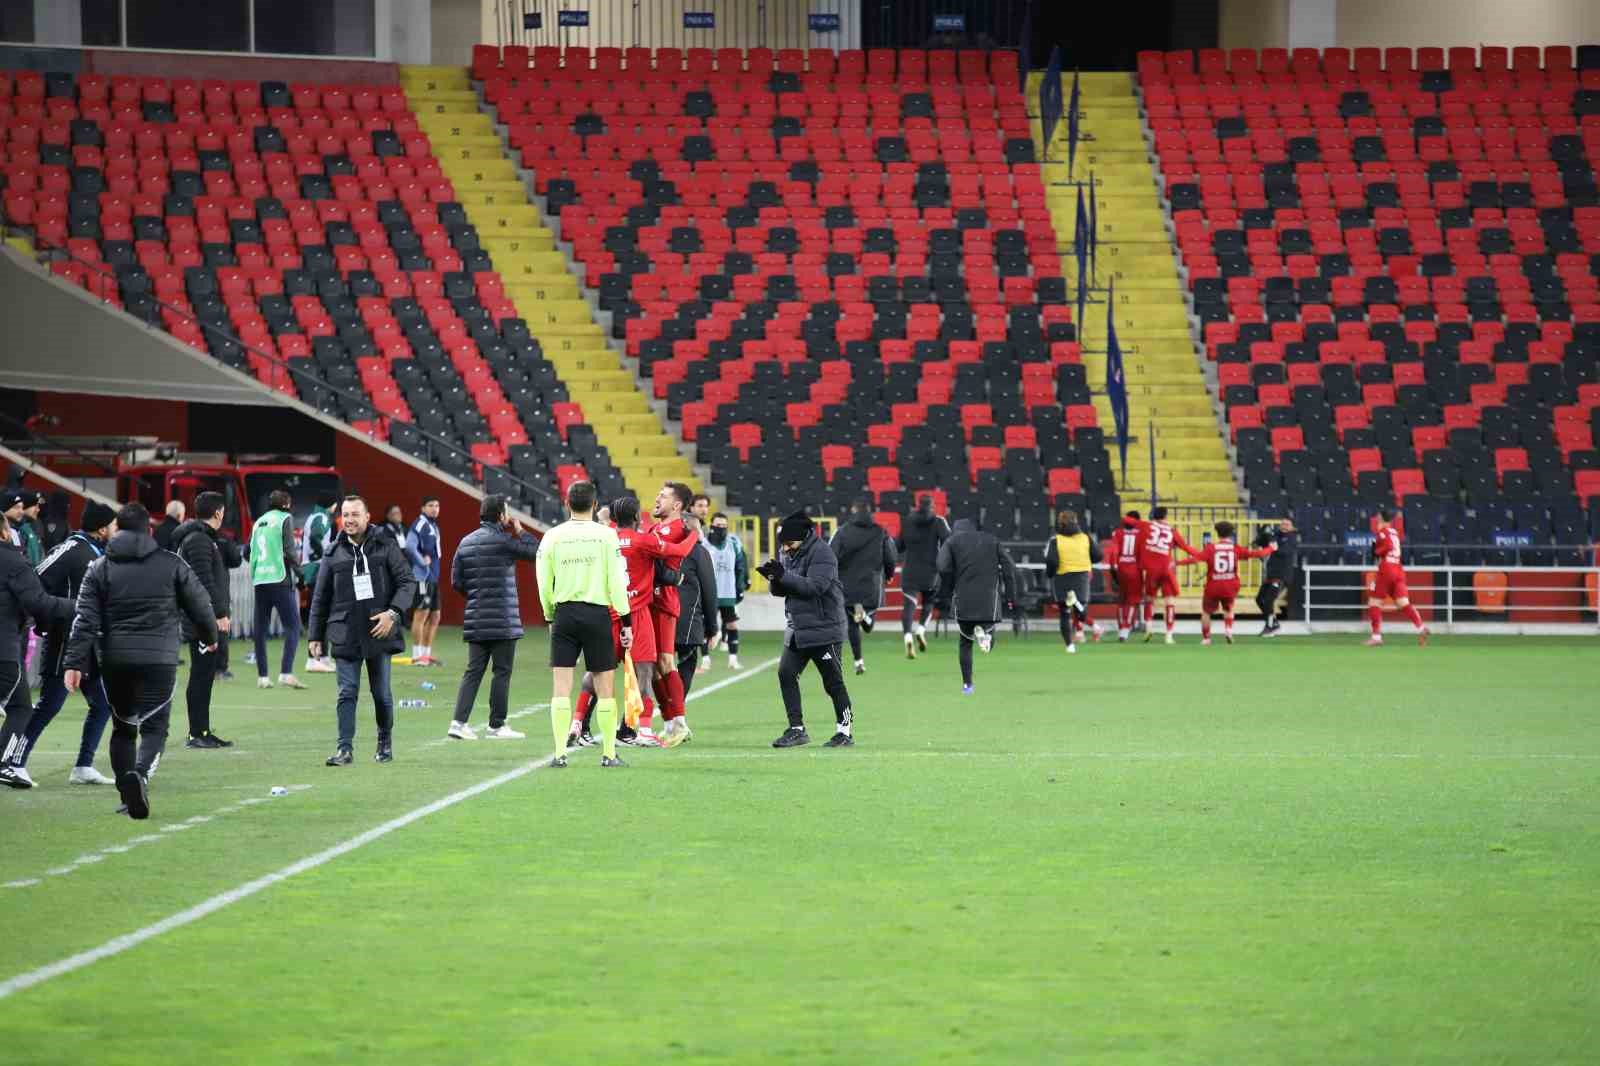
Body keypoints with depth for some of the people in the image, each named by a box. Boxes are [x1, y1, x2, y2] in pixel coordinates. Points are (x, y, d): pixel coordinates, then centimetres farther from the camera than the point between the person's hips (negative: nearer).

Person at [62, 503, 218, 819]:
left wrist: (75, 663, -4)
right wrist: (210, 637, 28)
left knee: (122, 727, 17)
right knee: (154, 726, -2)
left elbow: (85, 620, -2)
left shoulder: (100, 568, 5)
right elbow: (200, 604, 9)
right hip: (158, 659, -2)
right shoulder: (172, 565, 2)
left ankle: (127, 795, 16)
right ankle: (140, 773, -30)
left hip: (113, 660, 2)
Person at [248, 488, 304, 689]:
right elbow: (289, 550, -10)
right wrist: (299, 573, 0)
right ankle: (286, 673, -19)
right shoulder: (285, 518, -1)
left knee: (261, 628, 9)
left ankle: (262, 676, 8)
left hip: (259, 580, 6)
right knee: (292, 626, -5)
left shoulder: (259, 522, 16)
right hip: (280, 580, -6)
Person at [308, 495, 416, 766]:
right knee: (347, 692, -6)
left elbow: (407, 582, 1)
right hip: (345, 634, 1)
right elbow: (320, 598, 12)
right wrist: (315, 636, 9)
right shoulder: (333, 553, 7)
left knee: (382, 693, 8)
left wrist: (393, 612, -14)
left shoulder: (385, 546, 1)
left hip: (379, 632, -1)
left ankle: (385, 743, 25)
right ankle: (345, 748, -7)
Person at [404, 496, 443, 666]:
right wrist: (422, 562, -16)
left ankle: (427, 654, 20)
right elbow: (410, 546, -24)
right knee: (421, 614, -8)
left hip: (433, 577, 10)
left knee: (434, 616, 13)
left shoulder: (433, 525, 17)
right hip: (423, 576, -10)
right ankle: (417, 656, -6)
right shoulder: (420, 524, -12)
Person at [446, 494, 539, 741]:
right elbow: (536, 551, -6)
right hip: (502, 620, -6)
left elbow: (456, 582, 9)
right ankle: (497, 725, 5)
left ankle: (459, 721, -2)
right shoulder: (502, 541, -12)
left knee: (473, 672, 8)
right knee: (502, 672, 2)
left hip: (475, 619, 6)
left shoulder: (466, 542, 9)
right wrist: (520, 531, 7)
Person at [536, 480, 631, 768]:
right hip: (598, 613, -1)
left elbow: (544, 584, 5)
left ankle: (560, 753, -5)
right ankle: (609, 753, 8)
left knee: (561, 687, 2)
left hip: (564, 614, 1)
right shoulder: (606, 535, -3)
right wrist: (626, 620, 1)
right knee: (605, 686, 6)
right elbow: (617, 581, -5)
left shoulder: (553, 537, 2)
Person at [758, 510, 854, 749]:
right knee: (786, 674, -1)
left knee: (832, 681, -1)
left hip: (823, 628, -8)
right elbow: (780, 590, 13)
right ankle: (797, 729, 5)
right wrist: (774, 578, -9)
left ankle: (845, 731, 10)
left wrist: (783, 576, -27)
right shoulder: (787, 553, 11)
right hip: (796, 628, 8)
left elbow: (815, 586, -25)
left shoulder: (821, 553, -14)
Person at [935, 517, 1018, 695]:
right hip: (990, 599, 1)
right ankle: (984, 631, -25)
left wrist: (944, 598, 3)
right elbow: (1009, 568, 7)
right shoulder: (991, 540, 16)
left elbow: (944, 569, -5)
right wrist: (1010, 597, 7)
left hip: (963, 599, -1)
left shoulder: (952, 542, 10)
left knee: (965, 642, 13)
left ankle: (967, 684, 5)